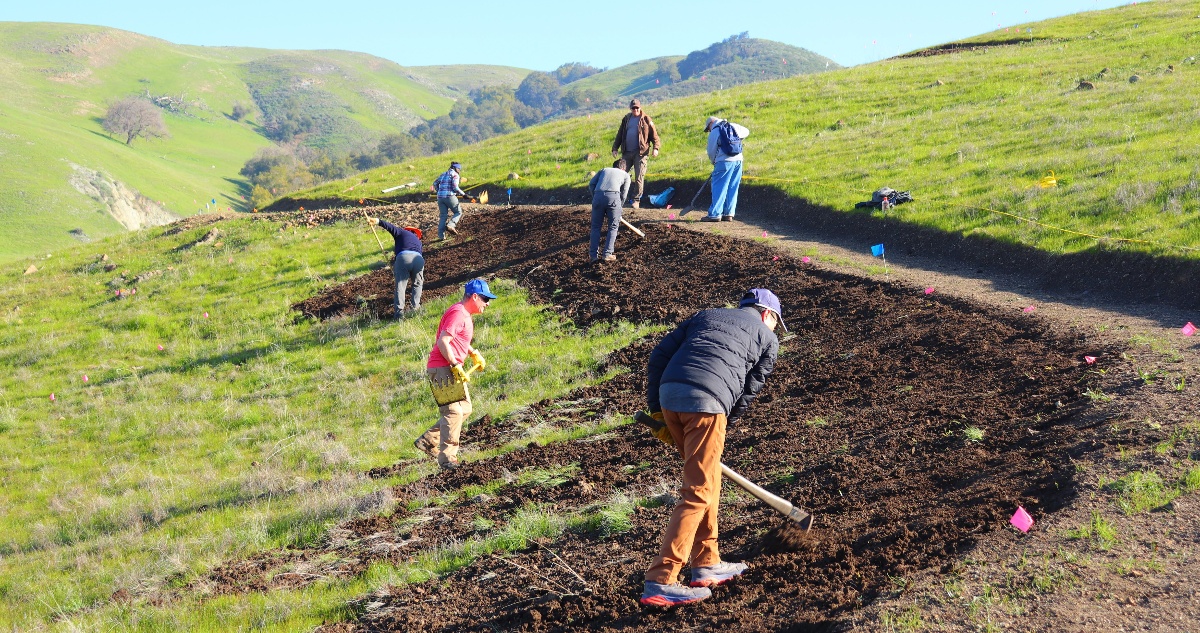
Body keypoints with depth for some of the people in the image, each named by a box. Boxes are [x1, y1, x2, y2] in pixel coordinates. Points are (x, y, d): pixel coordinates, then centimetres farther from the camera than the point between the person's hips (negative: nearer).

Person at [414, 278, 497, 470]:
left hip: (452, 369, 11)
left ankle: (428, 441, 15)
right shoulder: (458, 313, -15)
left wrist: (473, 353, 18)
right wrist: (456, 366, -24)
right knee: (453, 412, -13)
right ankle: (447, 458, -10)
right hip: (443, 369, -11)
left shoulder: (465, 315, 17)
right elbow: (443, 341, -23)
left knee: (464, 408, 14)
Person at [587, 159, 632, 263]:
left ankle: (593, 255, 5)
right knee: (613, 227, 11)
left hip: (598, 196, 2)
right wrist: (618, 207, 24)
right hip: (613, 196, -2)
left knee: (596, 226, 11)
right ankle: (607, 254, 4)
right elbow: (623, 195, 15)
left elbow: (591, 184, 15)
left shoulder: (604, 170, 31)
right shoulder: (625, 175, 26)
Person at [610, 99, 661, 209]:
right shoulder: (626, 119, 13)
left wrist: (655, 147, -13)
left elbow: (654, 134, -1)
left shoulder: (646, 119, 1)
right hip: (627, 152, 4)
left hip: (640, 153, -4)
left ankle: (636, 200, 4)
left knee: (639, 178, -3)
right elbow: (620, 134, 17)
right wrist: (615, 148, 9)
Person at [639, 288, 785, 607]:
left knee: (707, 478, 21)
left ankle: (707, 564, 27)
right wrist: (722, 424, 23)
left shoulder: (706, 315, 30)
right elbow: (747, 392, 14)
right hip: (705, 401, -6)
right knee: (698, 492, -3)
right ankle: (660, 582, -8)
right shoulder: (767, 338, 20)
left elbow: (659, 355, 19)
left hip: (669, 393, 6)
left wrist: (657, 409, 18)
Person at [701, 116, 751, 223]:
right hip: (738, 160, 6)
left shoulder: (714, 132, -1)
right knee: (732, 189, 10)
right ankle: (729, 214, 10)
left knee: (719, 188, -4)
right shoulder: (733, 126, 14)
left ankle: (714, 214, -7)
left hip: (724, 162, -6)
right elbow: (746, 132, 30)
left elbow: (711, 152, 3)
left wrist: (714, 162, 20)